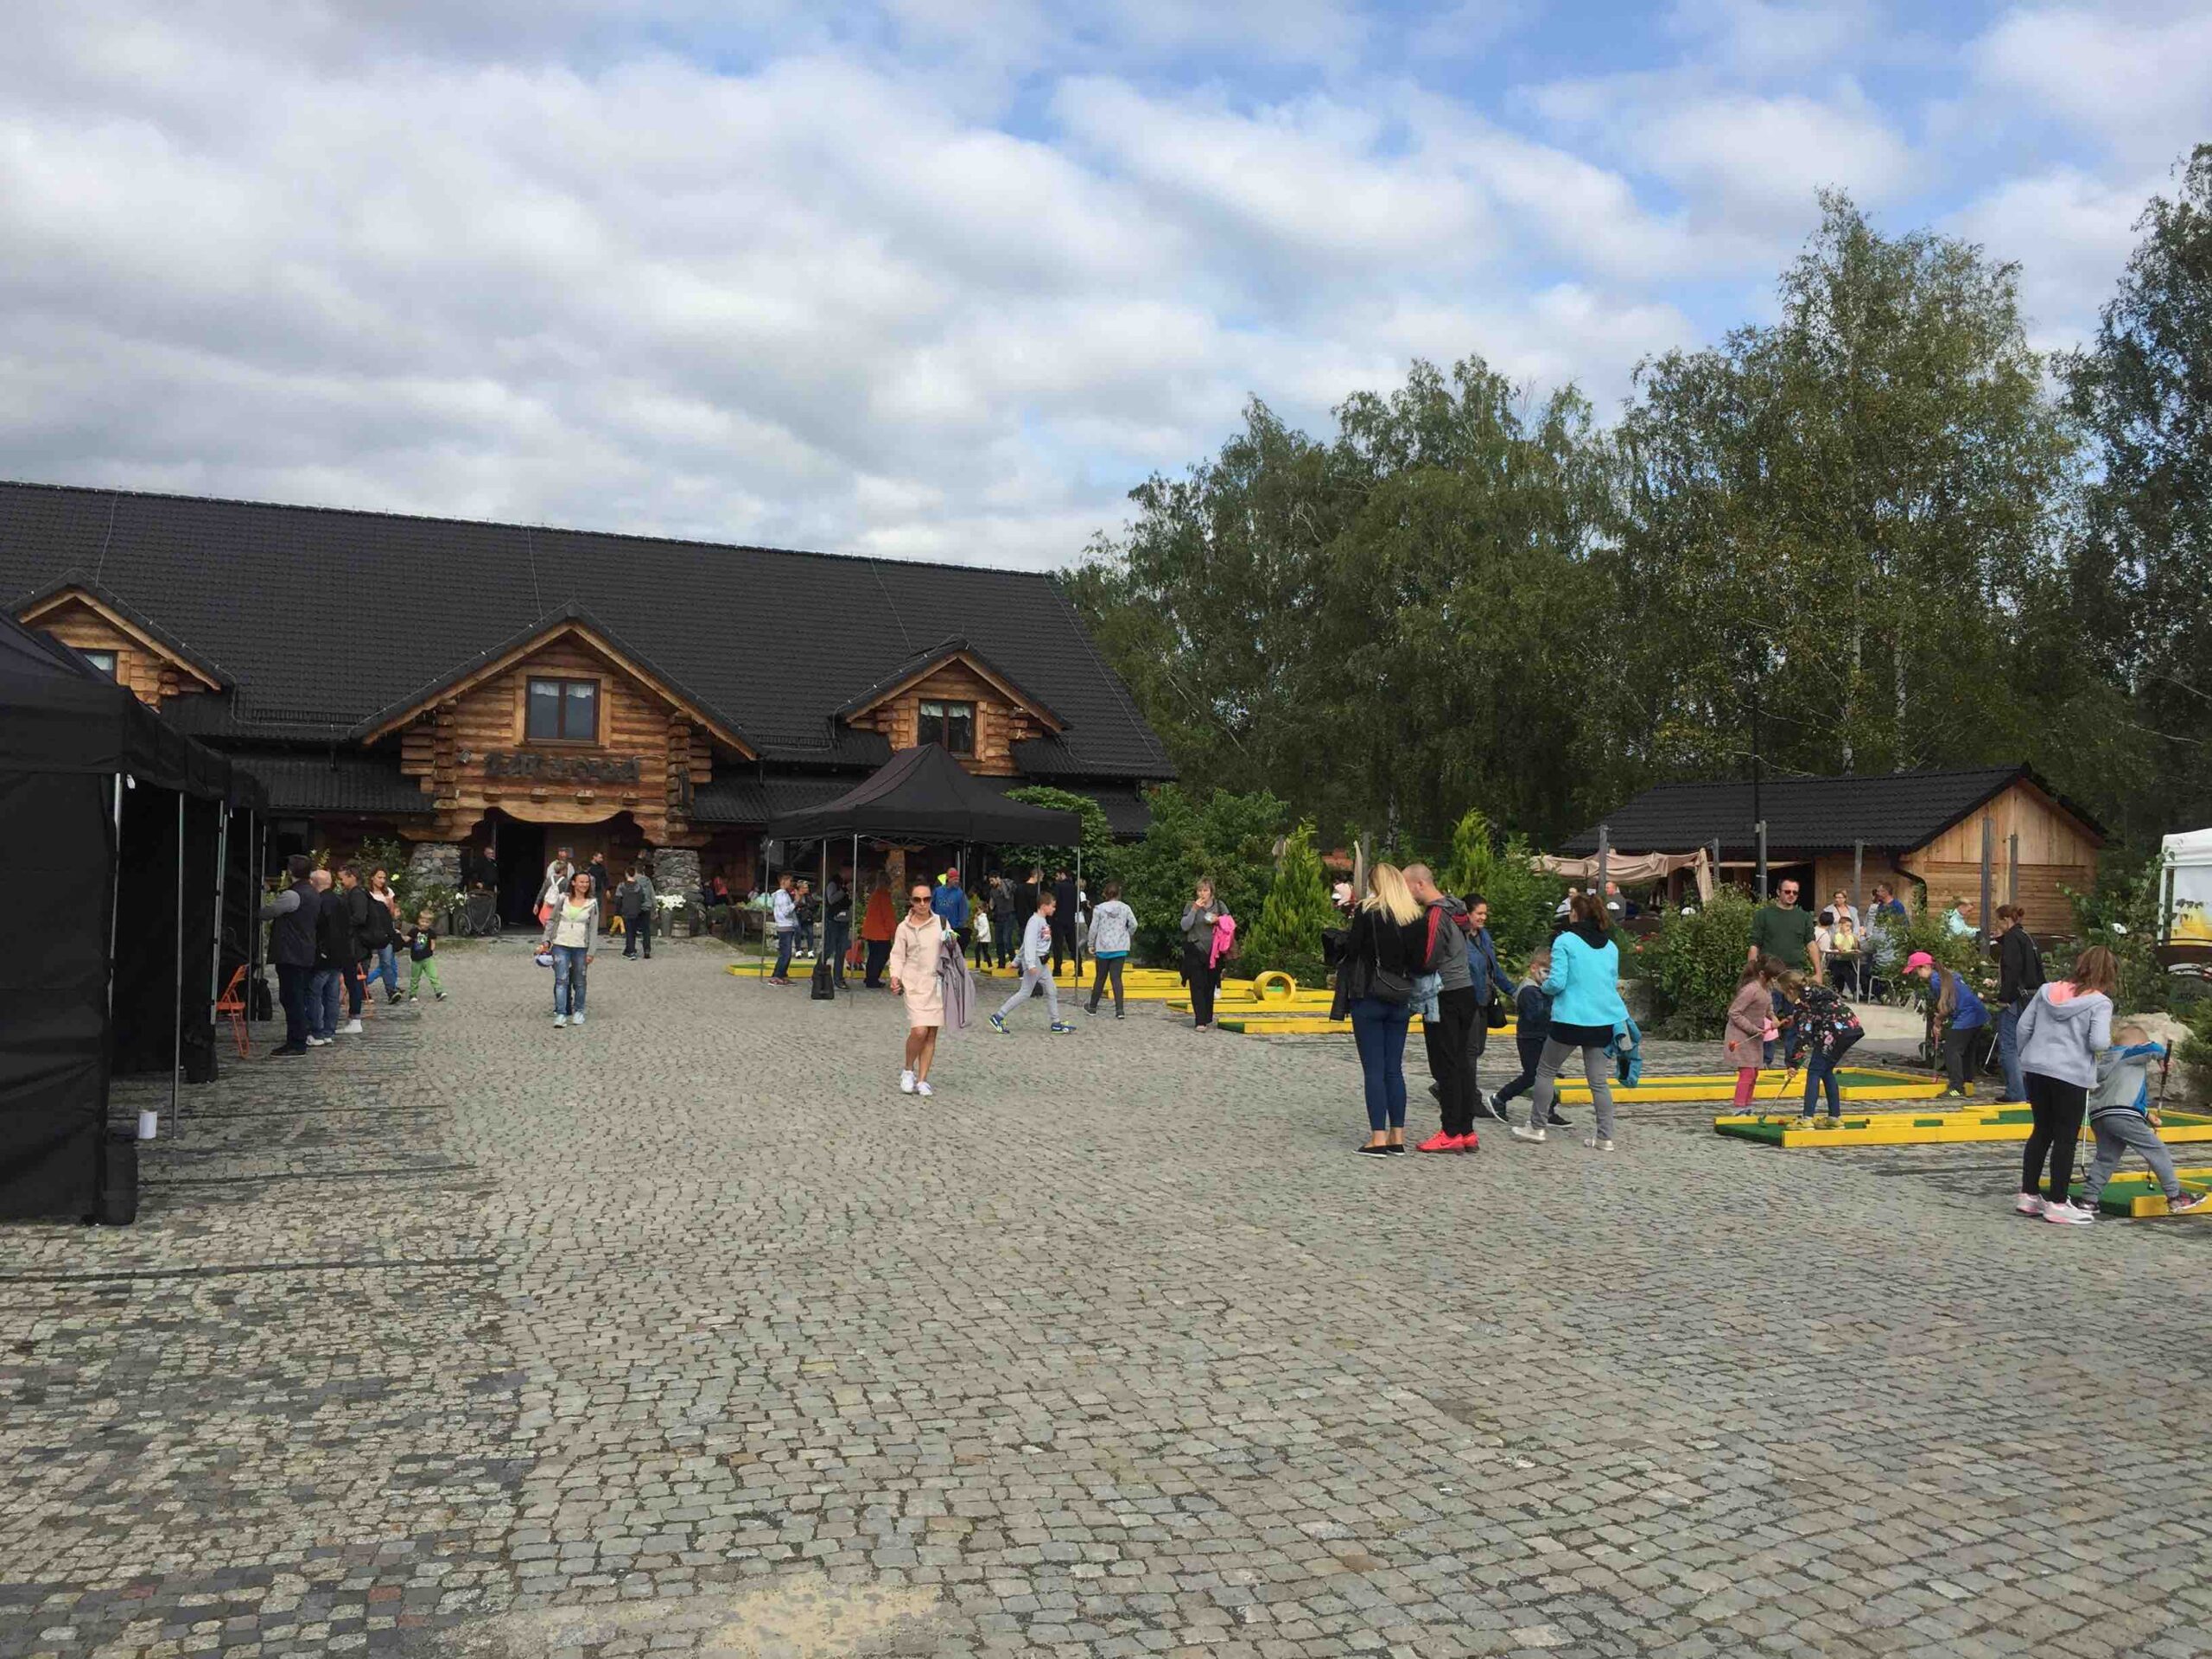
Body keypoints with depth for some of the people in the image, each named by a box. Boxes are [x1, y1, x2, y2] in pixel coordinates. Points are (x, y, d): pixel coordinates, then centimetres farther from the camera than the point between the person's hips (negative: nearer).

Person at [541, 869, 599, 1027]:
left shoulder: (592, 903, 1)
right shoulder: (563, 899, 3)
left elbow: (593, 929, 2)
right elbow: (552, 920, 11)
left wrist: (590, 952, -2)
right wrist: (547, 940, 4)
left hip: (581, 947, 0)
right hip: (560, 945, 0)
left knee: (579, 982, 9)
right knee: (561, 980, -9)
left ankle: (578, 1011, 24)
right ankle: (561, 1014, -10)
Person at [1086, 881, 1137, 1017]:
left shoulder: (1099, 909, -5)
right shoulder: (1125, 908, -2)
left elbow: (1094, 928, -3)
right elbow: (1134, 925, -2)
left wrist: (1091, 945, 9)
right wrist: (1128, 936, 18)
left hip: (1103, 948, -1)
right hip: (1120, 948, 1)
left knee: (1100, 978, 12)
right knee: (1116, 978, 1)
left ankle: (1093, 1007, 22)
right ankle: (1119, 1010, -7)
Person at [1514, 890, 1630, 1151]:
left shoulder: (1565, 941, -9)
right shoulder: (1611, 946, 8)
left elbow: (1557, 983, -14)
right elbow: (1614, 982, 18)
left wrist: (1544, 984, 8)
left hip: (1571, 1020, -5)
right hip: (1604, 1021, 5)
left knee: (1546, 1071, 11)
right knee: (1599, 1080, 10)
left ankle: (1536, 1127, 16)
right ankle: (1605, 1137, 8)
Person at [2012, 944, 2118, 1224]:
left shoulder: (2048, 990, 8)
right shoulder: (2100, 1003, -7)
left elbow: (2024, 1027, 9)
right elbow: (2099, 1042, -18)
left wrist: (2026, 1058, 19)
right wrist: (2108, 1041, 4)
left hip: (2036, 1068, 5)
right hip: (2071, 1074, -5)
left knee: (2041, 1132, 16)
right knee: (2066, 1138, 5)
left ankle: (2027, 1195, 19)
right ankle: (2057, 1203, 8)